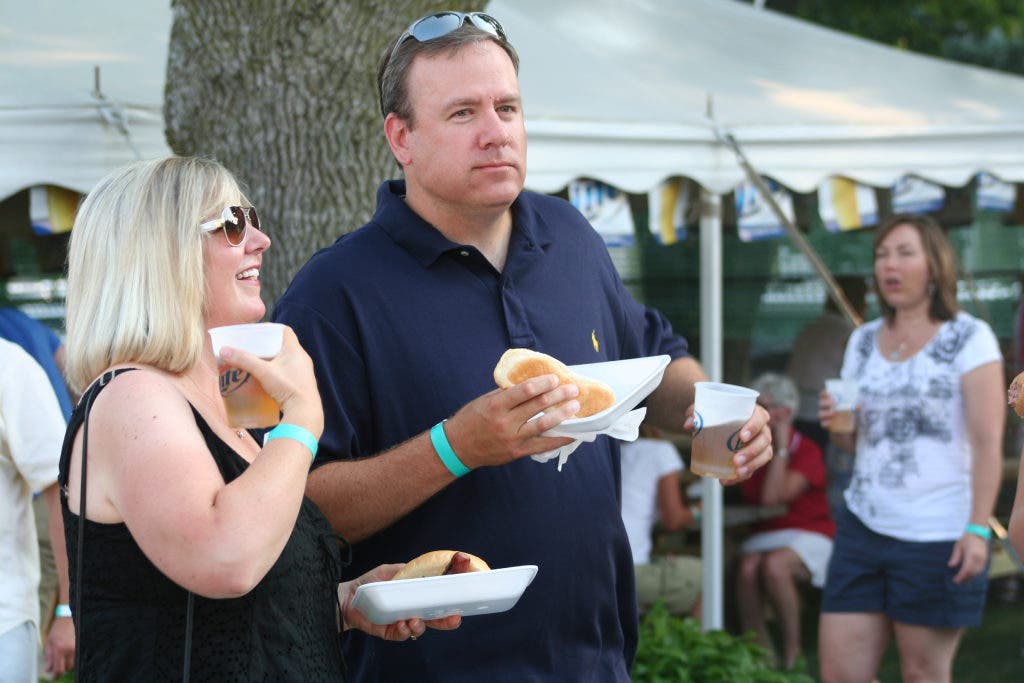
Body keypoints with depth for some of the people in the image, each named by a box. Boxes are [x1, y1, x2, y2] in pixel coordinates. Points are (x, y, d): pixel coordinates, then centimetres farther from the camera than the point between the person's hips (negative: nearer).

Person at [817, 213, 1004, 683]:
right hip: (864, 525, 5)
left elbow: (988, 442, -9)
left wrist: (978, 528, -18)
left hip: (939, 537, -5)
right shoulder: (863, 341, 13)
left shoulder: (969, 338, -4)